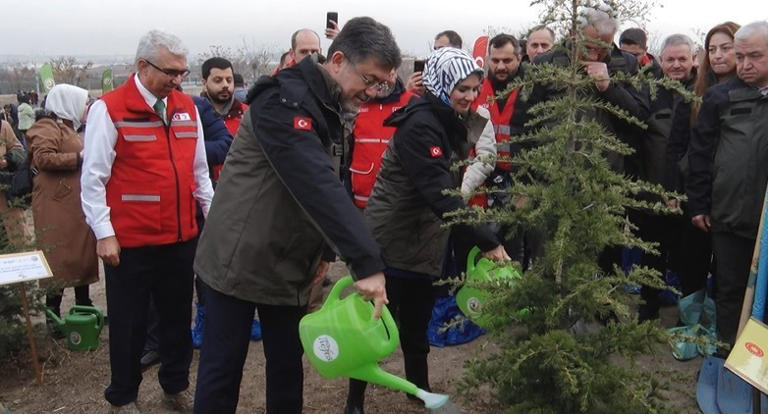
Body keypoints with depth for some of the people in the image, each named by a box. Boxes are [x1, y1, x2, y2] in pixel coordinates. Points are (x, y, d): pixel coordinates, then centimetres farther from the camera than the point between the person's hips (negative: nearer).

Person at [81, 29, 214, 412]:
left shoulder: (186, 107, 7)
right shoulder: (109, 108, -9)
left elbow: (199, 169, 15)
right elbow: (93, 176, -9)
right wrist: (104, 234, -11)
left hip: (181, 237, 5)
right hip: (130, 241, -5)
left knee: (178, 317, 16)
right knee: (129, 323, 9)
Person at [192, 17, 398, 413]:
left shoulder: (324, 107, 8)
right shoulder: (285, 99, -22)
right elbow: (316, 185, -33)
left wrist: (326, 250, 4)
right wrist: (366, 261, -38)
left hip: (288, 263, 8)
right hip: (238, 259, -8)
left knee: (288, 364, 14)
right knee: (222, 366, 5)